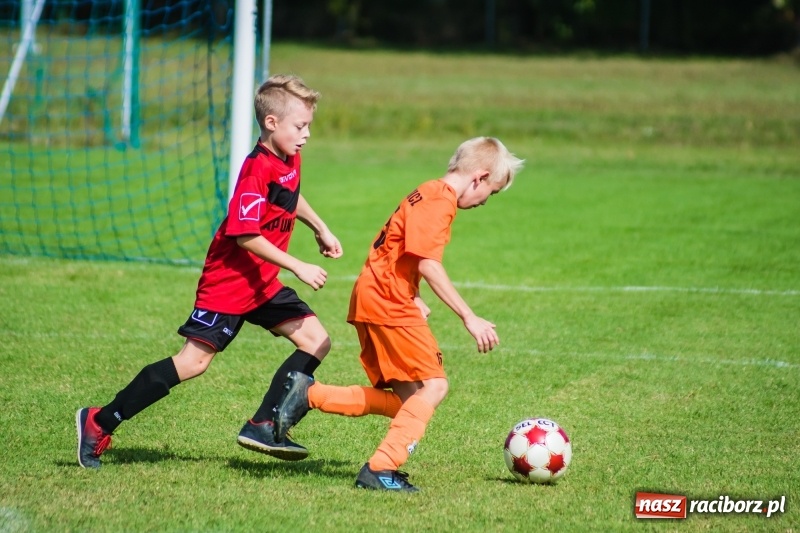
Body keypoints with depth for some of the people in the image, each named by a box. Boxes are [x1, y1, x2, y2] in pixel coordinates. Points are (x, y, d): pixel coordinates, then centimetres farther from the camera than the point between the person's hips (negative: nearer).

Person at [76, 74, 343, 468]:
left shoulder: (289, 161, 6)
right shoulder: (256, 170, -23)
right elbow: (245, 235, -27)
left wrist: (320, 229, 31)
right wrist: (299, 268, -26)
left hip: (263, 283, 9)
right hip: (228, 282, -9)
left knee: (316, 342, -1)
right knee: (193, 361, -10)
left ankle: (262, 427, 0)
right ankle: (99, 423, -1)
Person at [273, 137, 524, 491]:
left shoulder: (429, 194, 18)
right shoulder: (440, 201, -13)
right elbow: (428, 264, -22)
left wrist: (413, 302, 23)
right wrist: (469, 319, -22)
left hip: (372, 300, 10)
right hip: (388, 302, -10)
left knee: (406, 401, 8)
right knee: (434, 385, -10)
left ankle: (309, 394, 6)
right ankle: (381, 469, -14)